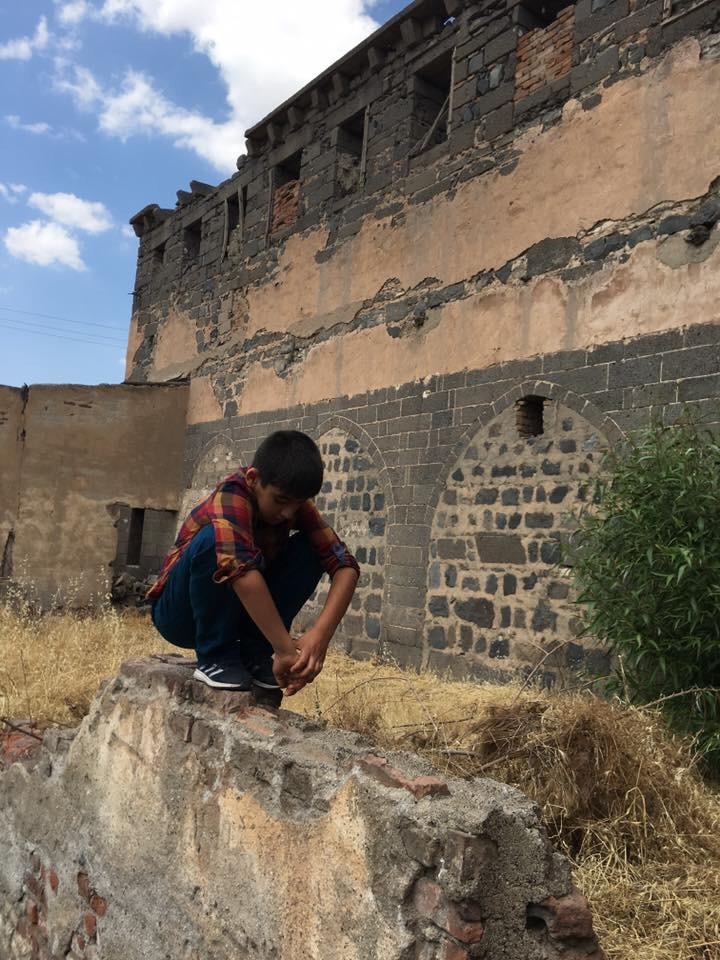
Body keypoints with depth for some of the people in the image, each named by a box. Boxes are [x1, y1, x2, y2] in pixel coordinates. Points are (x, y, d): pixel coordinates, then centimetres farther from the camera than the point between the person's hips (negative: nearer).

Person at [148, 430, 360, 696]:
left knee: (310, 551, -15)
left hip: (239, 612, 5)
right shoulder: (231, 496, -29)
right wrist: (286, 651, -47)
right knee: (214, 539, -34)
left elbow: (345, 565, -21)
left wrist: (321, 633, -38)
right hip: (180, 614, -5)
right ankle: (215, 656, -17)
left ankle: (254, 652, -8)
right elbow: (241, 568, -46)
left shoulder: (295, 503, -12)